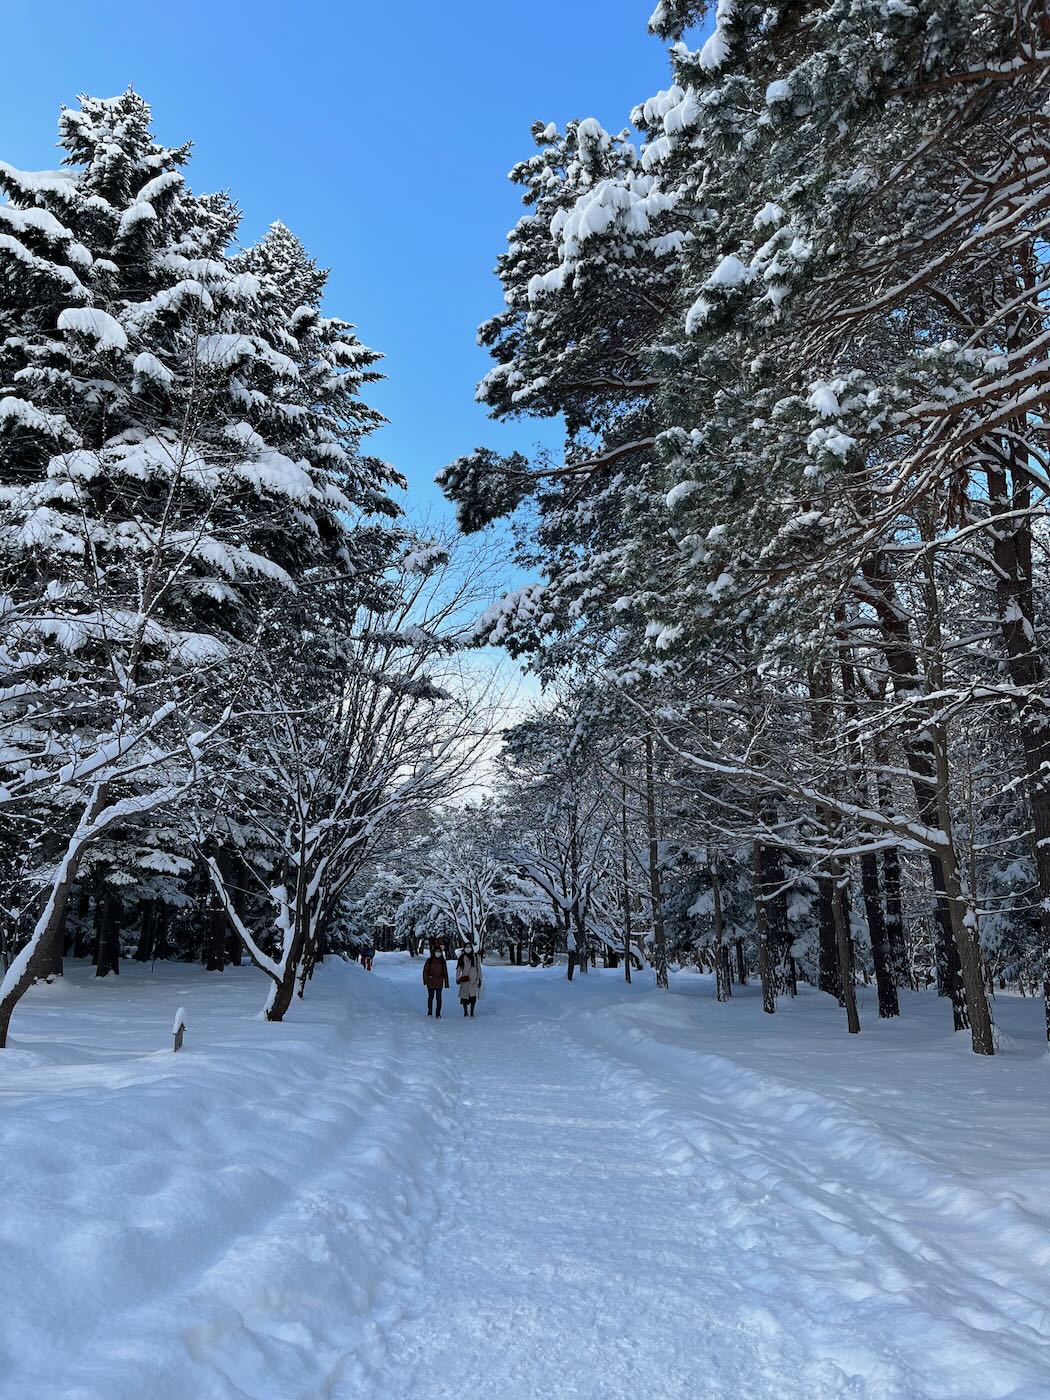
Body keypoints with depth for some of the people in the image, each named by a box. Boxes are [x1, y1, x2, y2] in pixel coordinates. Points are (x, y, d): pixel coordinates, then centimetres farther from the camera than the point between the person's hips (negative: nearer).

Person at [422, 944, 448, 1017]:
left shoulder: (442, 961, 4)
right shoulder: (429, 960, -1)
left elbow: (445, 972, 7)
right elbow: (425, 971, 1)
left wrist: (446, 983, 5)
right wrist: (425, 981, -5)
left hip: (439, 983, 1)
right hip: (430, 983, -1)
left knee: (439, 998, 0)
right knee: (430, 997, 8)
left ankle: (438, 1014, 6)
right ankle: (429, 1013, 22)